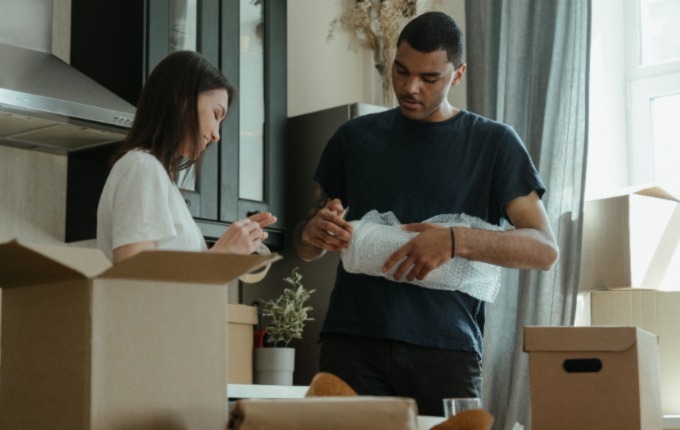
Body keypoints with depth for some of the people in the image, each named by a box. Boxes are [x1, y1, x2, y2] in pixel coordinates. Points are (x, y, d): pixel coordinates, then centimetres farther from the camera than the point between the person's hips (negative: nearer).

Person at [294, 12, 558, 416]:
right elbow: (305, 247, 21)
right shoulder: (356, 136, 15)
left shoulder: (493, 143, 8)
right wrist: (314, 232, -4)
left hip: (446, 349, -1)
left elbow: (545, 249, -2)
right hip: (352, 345, 2)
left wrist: (456, 241, -18)